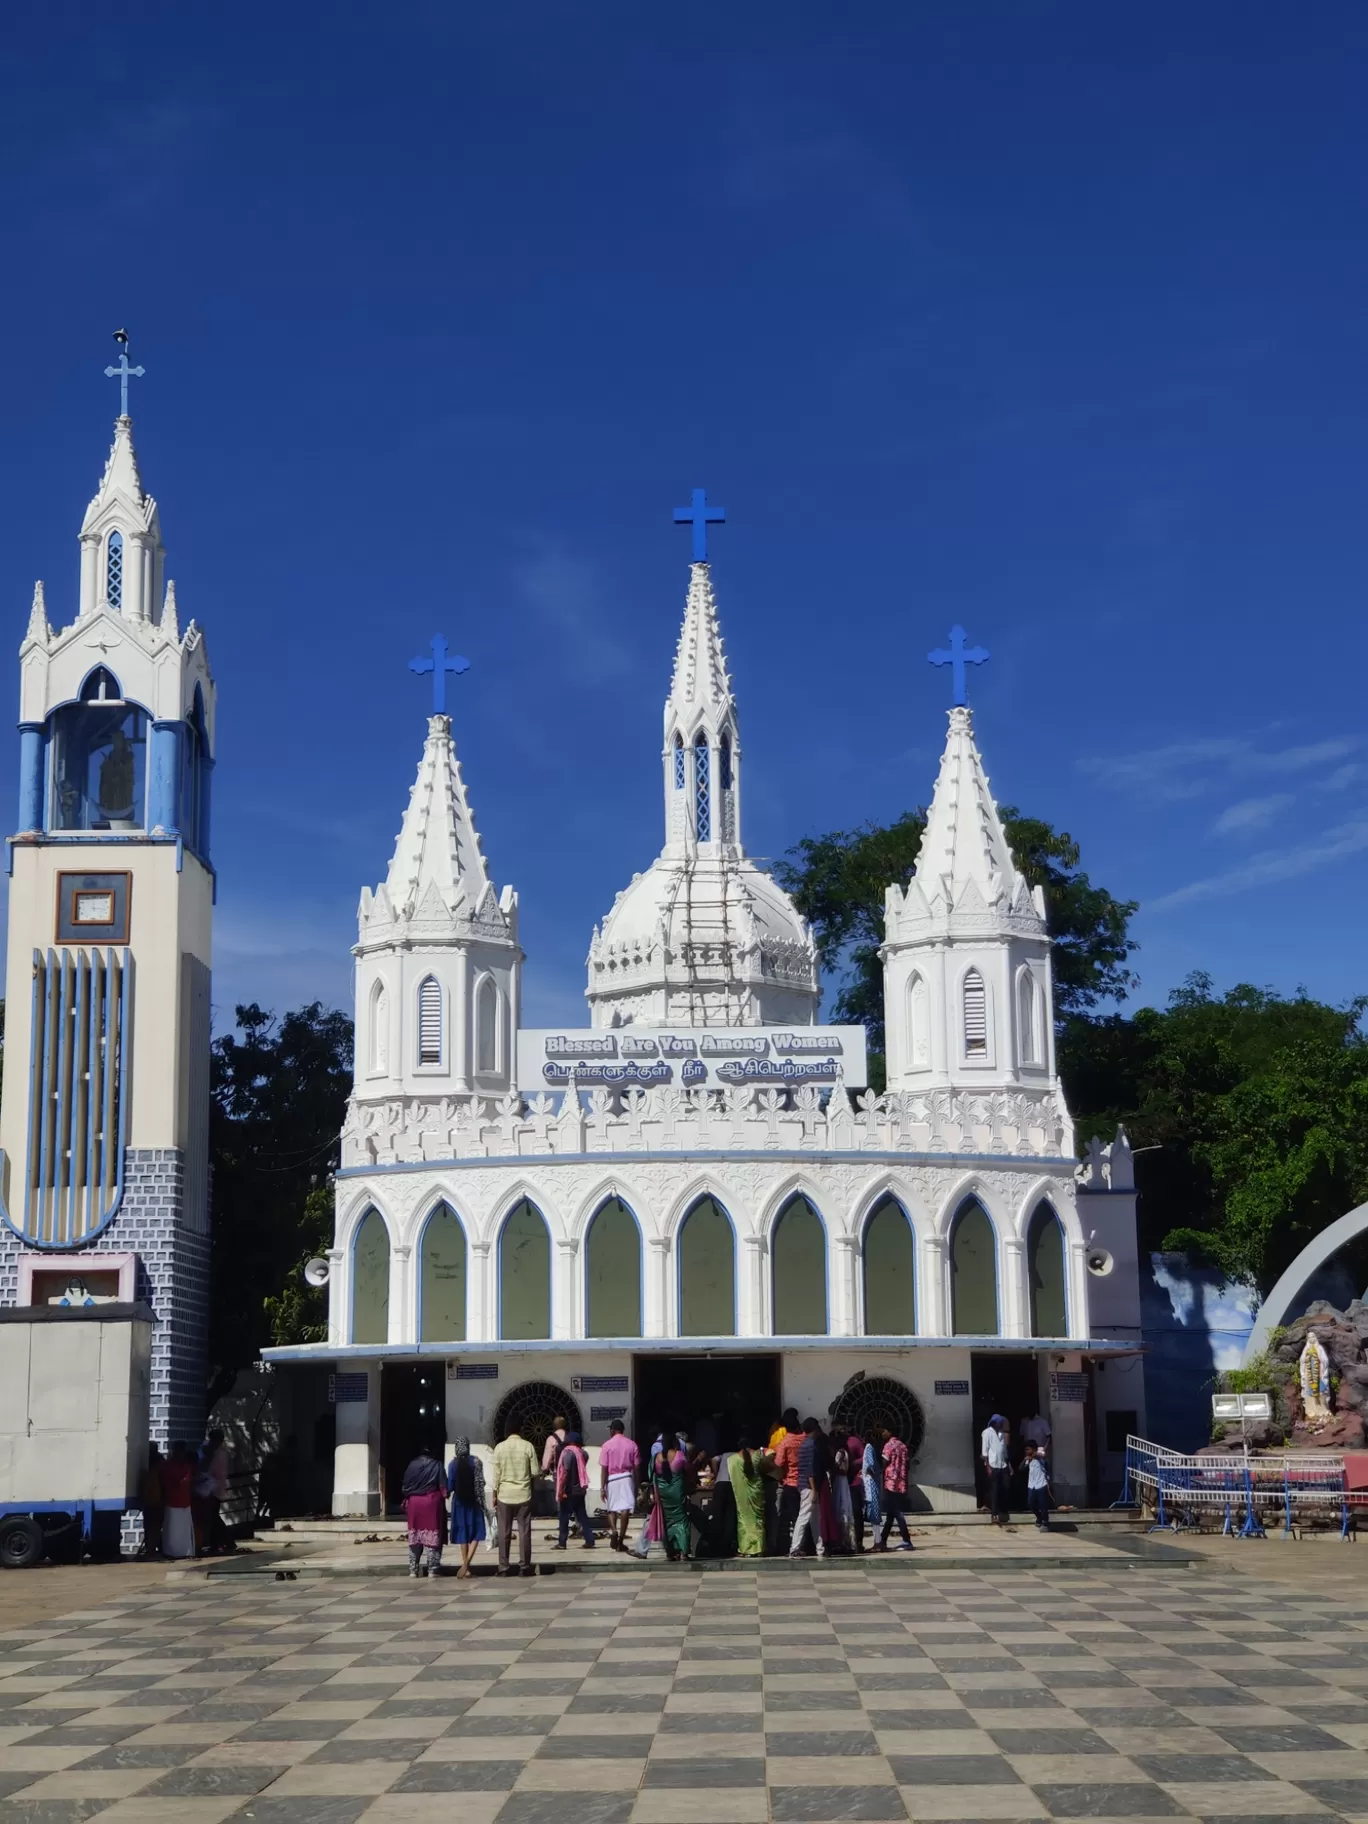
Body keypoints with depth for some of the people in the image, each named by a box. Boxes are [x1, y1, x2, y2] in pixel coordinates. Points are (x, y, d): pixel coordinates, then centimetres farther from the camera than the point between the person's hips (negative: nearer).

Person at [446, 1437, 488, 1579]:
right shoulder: (476, 1461, -6)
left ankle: (465, 1565, 11)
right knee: (475, 1532, 3)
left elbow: (450, 1486, -5)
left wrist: (447, 1492, 17)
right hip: (473, 1500, -1)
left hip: (459, 1501, 1)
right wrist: (481, 1500, 1)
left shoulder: (453, 1464, -5)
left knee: (463, 1533, 10)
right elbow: (481, 1483, -8)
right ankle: (466, 1563, -16)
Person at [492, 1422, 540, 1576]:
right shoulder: (527, 1446, -4)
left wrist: (494, 1495, 5)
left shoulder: (500, 1447, -3)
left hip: (504, 1494, 1)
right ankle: (524, 1566, 3)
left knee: (504, 1532, 5)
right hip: (523, 1494, 0)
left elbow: (495, 1474, -2)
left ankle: (503, 1568, 5)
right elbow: (535, 1472, -3)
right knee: (524, 1531, 4)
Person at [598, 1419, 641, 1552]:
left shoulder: (607, 1445, -2)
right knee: (625, 1509, -1)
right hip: (627, 1478, 0)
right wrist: (637, 1484, 11)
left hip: (612, 1479, 0)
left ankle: (613, 1530, -10)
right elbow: (636, 1467, 3)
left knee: (612, 1508, 14)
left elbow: (603, 1468, -6)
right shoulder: (632, 1444, 3)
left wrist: (602, 1487, -4)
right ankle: (620, 1540, -5)